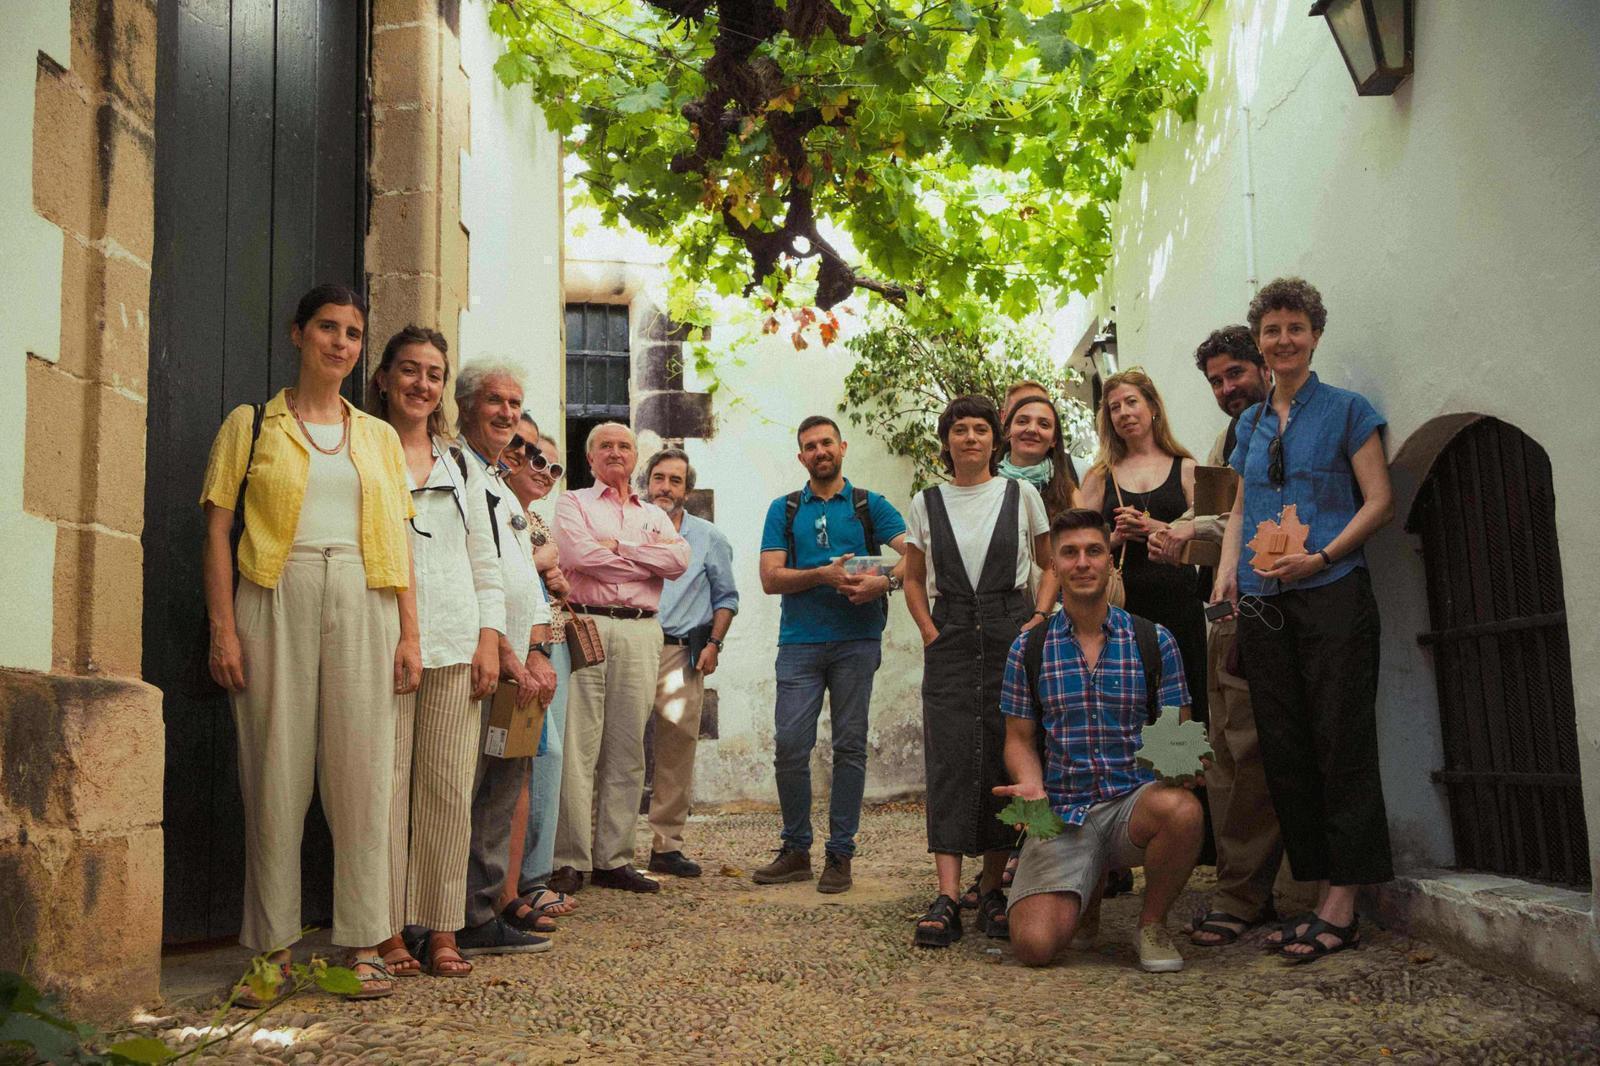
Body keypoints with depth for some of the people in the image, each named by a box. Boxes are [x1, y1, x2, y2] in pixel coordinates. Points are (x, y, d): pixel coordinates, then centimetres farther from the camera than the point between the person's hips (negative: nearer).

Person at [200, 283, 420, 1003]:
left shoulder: (378, 436, 16)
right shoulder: (252, 424, 9)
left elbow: (397, 538, 13)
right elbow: (218, 530, 3)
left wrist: (410, 632, 4)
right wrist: (223, 628, -7)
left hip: (362, 604, 2)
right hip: (276, 600, -2)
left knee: (361, 772, 0)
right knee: (275, 770, 0)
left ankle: (364, 943, 7)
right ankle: (274, 946, 10)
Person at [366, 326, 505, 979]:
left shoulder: (461, 466, 19)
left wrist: (489, 641, 6)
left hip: (455, 646, 4)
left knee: (450, 790, 3)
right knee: (387, 785, -4)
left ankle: (444, 932, 10)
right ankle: (389, 933, 6)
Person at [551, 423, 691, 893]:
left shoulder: (654, 515, 23)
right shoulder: (573, 503, 12)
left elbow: (680, 559, 2)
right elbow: (581, 555, -8)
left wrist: (618, 546, -4)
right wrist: (650, 558, 1)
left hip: (641, 633, 4)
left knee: (627, 750, 3)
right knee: (577, 748, -8)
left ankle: (613, 859, 9)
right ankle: (570, 861, -3)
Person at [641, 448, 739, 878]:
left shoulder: (709, 539, 13)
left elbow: (726, 597, 16)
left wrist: (714, 643, 3)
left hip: (681, 654, 1)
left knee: (678, 749, -2)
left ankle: (667, 845, 6)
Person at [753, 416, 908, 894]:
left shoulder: (869, 505, 9)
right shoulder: (784, 510, 13)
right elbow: (770, 578, 2)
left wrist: (886, 581, -20)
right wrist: (824, 575, -12)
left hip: (856, 640, -1)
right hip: (800, 641, 1)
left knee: (850, 746, 2)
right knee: (789, 745, -4)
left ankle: (840, 854, 10)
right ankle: (796, 849, 11)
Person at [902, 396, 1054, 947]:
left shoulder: (1022, 494, 6)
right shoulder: (926, 503, 10)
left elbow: (1052, 565, 11)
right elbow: (913, 579, 16)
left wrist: (1038, 620, -2)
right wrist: (930, 631, 2)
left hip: (1011, 636, 0)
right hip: (950, 640, 1)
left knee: (1007, 757, -1)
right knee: (949, 759, -8)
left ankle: (992, 885, 10)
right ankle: (946, 897, -13)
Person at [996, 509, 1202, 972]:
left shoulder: (1154, 641, 3)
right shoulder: (1029, 649, 4)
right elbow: (1020, 739, 10)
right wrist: (1032, 785, -10)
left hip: (1135, 800, 0)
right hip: (1062, 812, 0)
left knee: (1182, 809, -37)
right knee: (1034, 944, -21)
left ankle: (1152, 923, -5)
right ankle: (1081, 902, 19)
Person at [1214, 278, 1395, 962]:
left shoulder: (1346, 410, 2)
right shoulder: (1250, 425, 17)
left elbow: (1379, 501, -3)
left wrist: (1320, 557, -15)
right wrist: (1228, 568, 4)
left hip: (1332, 595, -5)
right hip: (1263, 604, 6)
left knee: (1340, 747, -5)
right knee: (1284, 751, 5)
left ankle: (1342, 907, 0)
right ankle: (1318, 895, 14)